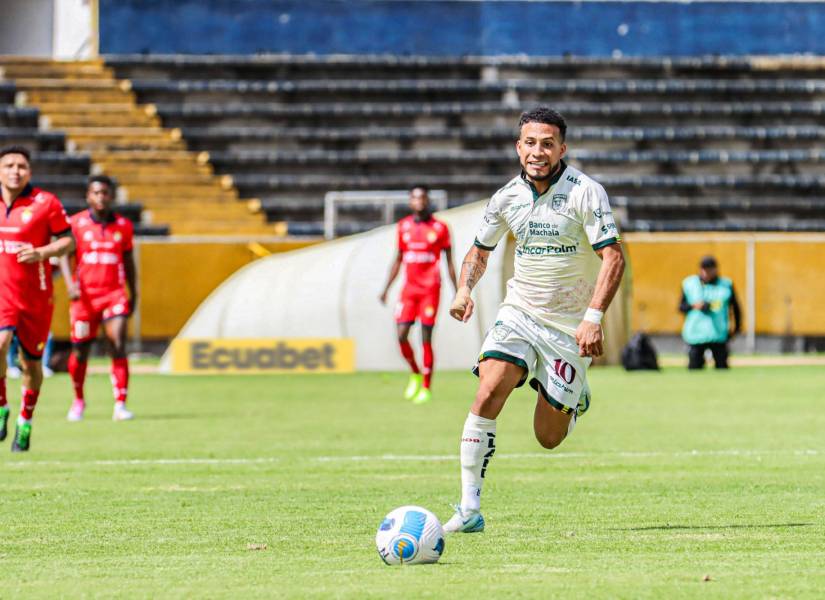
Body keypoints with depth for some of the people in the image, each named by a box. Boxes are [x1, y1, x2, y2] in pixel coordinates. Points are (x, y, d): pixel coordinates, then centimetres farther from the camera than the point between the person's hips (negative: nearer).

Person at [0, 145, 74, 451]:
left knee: (31, 362, 9)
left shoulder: (46, 203, -5)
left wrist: (42, 253, -18)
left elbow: (68, 241, -1)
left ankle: (25, 421, 30)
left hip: (35, 294, -1)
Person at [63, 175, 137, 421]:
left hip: (114, 294, 1)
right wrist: (70, 283, -23)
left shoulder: (123, 226, 8)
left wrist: (133, 294, 22)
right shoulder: (76, 223, 0)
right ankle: (78, 401, 30)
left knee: (118, 346, -15)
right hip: (84, 295, -1)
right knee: (80, 351, 6)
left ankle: (120, 405, -15)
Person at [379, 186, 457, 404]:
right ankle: (415, 374, 20)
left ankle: (426, 388, 2)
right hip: (409, 288, 3)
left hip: (430, 288, -3)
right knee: (401, 335, -6)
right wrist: (386, 288, 13)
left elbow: (449, 262, 3)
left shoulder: (440, 228, 0)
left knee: (426, 339, -5)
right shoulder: (403, 226, 9)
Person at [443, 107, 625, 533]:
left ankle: (575, 398, 38)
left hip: (569, 325, -3)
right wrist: (464, 289, -6)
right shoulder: (507, 198, 0)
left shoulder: (585, 193, -13)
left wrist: (593, 317, -29)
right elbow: (480, 250, 15)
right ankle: (469, 509, -19)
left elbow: (613, 257, -18)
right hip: (519, 312, 3)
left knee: (548, 438, 1)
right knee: (488, 393, -23)